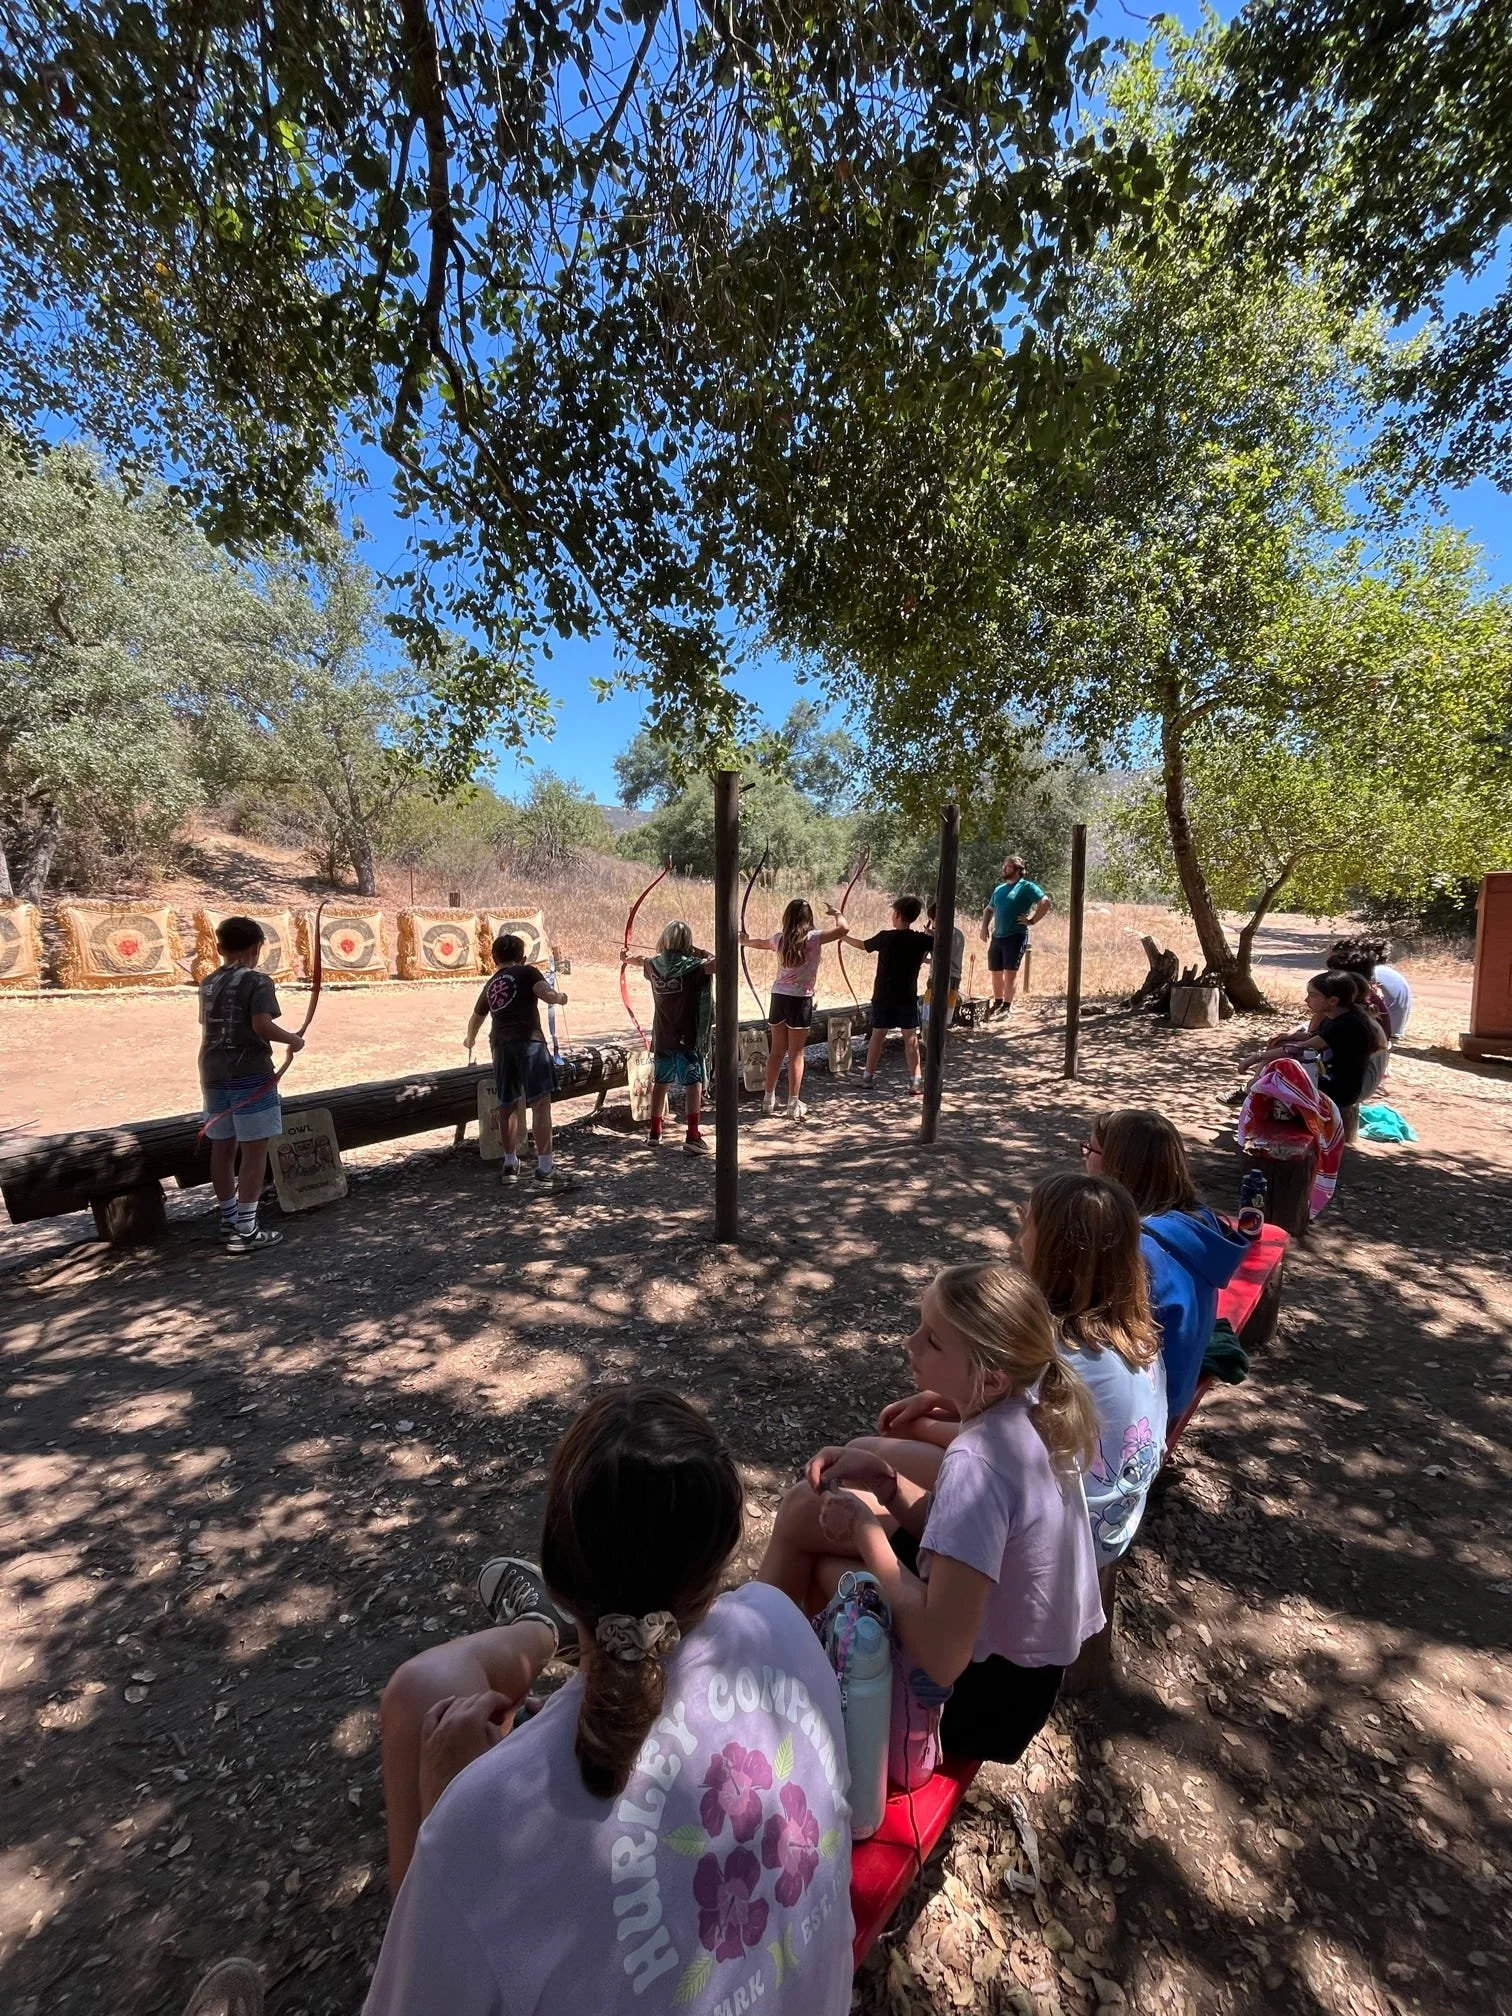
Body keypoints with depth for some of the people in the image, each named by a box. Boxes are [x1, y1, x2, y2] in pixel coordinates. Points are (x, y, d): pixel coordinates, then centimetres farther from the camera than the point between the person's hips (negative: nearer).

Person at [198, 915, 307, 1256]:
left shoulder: (208, 983, 12)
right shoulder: (257, 981, -10)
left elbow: (208, 1029, 19)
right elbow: (261, 1024, -21)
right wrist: (293, 1039, -6)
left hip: (215, 1074, 8)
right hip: (250, 1074, -8)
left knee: (222, 1147, 13)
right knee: (254, 1148, -3)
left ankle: (228, 1220, 26)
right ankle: (245, 1230, -2)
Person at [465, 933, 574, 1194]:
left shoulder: (490, 985, 24)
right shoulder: (528, 972, 8)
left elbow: (476, 1017, 40)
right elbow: (547, 994, -11)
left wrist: (470, 1040, 60)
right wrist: (560, 997, 13)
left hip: (500, 1045, 6)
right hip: (528, 1041, -6)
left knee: (508, 1105, 17)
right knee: (541, 1103, -9)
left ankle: (510, 1165, 27)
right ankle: (545, 1170, -15)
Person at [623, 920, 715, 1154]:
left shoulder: (654, 965, 3)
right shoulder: (691, 966, -14)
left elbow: (642, 962, 26)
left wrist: (626, 958, 49)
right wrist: (705, 954, -7)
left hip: (662, 1037, 6)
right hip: (686, 1038, -6)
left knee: (661, 1082, 17)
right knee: (694, 1083, -1)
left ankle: (655, 1132, 28)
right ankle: (692, 1137, -5)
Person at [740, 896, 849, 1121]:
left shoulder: (780, 939, 5)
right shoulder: (814, 938, -10)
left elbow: (762, 943, 27)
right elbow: (844, 928, -16)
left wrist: (746, 940, 49)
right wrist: (836, 913, 7)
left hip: (778, 997, 5)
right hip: (800, 1000, -5)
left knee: (776, 1051, 14)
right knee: (796, 1054, 2)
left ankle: (769, 1100, 21)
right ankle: (794, 1105, 7)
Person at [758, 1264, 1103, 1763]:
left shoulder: (975, 1463, -36)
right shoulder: (1035, 1407, -11)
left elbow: (941, 1658, -36)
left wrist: (866, 1528, -25)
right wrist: (885, 1479, -13)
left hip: (985, 1693, -7)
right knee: (805, 1506, 11)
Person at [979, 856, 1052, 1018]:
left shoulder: (1027, 887, -4)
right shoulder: (999, 889, 18)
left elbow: (1045, 902, -13)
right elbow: (989, 909, 27)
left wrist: (1031, 920, -13)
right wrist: (985, 926, 12)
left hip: (1015, 936, -7)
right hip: (996, 937, 7)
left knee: (1010, 972, -8)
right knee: (995, 972, 11)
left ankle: (1007, 1006, -4)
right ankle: (998, 1002, 26)